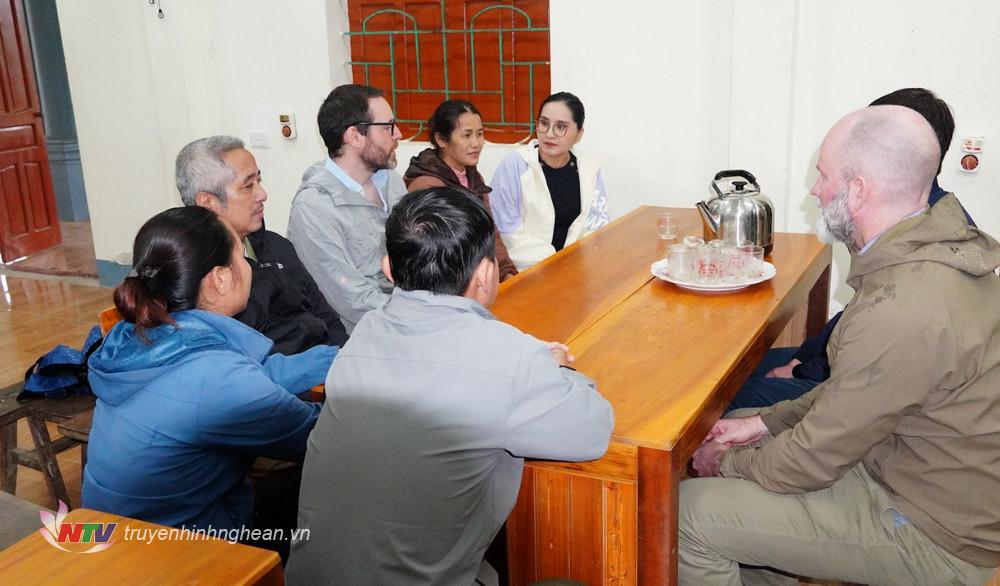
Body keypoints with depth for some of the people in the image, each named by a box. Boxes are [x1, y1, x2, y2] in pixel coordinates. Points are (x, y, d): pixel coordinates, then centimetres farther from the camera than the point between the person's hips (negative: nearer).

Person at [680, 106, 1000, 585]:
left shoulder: (901, 312, -33)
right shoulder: (941, 252, -1)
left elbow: (810, 461, -21)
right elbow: (852, 388, 10)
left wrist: (724, 463, -4)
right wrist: (764, 423, 5)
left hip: (933, 537, -9)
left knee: (689, 514, -13)